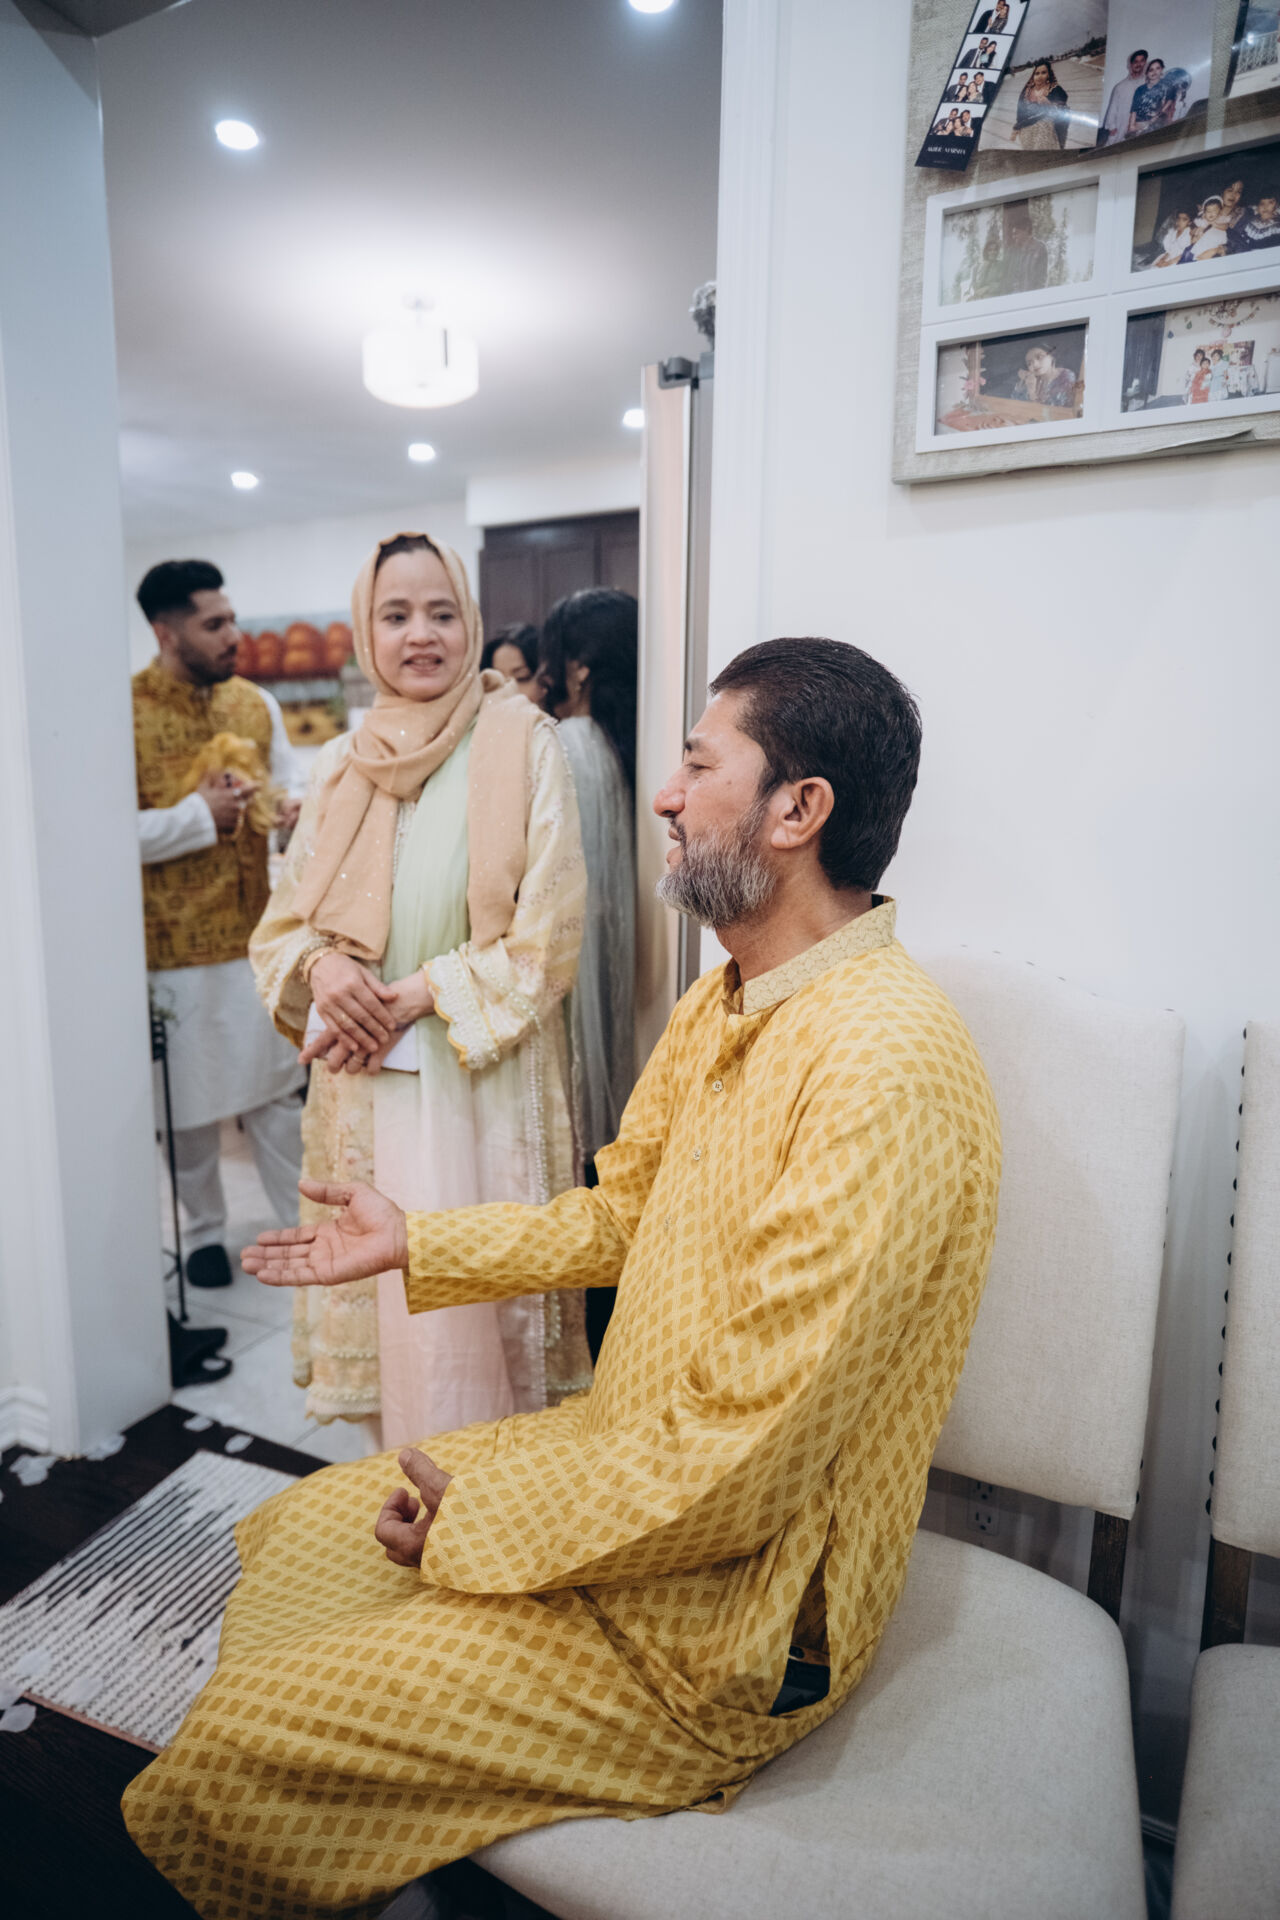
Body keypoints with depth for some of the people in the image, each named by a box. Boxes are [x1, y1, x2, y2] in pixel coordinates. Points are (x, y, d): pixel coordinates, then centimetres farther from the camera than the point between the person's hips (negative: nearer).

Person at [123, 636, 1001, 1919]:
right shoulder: (720, 1007, 3)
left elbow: (742, 1462, -28)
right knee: (290, 1535, 16)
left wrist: (476, 1523, -15)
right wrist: (414, 1244, 14)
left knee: (235, 1757, -7)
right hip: (629, 1456, 9)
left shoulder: (882, 1067, -30)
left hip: (725, 1605, -9)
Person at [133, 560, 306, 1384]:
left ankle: (303, 1218, 27)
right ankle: (205, 1231, 31)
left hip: (257, 932, 4)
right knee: (192, 1097, 11)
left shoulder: (256, 702, 5)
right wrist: (200, 815, -19)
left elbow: (288, 781, 12)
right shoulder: (128, 712, -13)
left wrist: (294, 806, -11)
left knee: (278, 1084, 13)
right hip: (177, 944, -4)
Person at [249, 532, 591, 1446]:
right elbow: (285, 917, 13)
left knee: (474, 1297, -2)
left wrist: (415, 997, -14)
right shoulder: (341, 765, 10)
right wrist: (322, 965, -10)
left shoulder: (523, 743, -4)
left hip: (483, 1074, -4)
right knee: (383, 1289, 9)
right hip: (365, 1080, 4)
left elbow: (548, 932, -8)